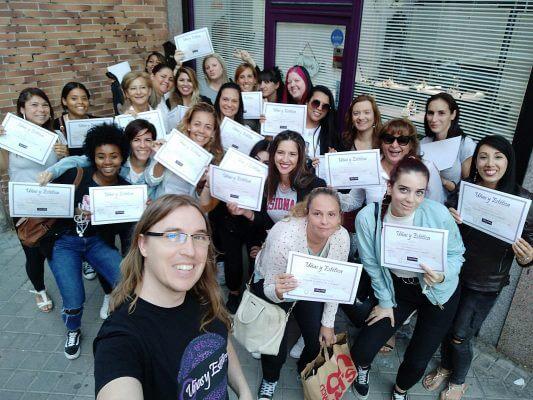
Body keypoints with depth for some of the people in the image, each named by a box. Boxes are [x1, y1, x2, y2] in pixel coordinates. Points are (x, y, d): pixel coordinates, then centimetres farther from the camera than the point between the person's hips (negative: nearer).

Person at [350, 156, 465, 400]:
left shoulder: (438, 214, -25)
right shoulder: (368, 217, -23)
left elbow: (456, 254, -9)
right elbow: (372, 264, -9)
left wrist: (442, 275, -30)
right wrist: (385, 302, -2)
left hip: (439, 293, 0)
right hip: (397, 289, 1)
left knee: (417, 361, 7)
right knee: (362, 350, -2)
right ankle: (363, 369, 39)